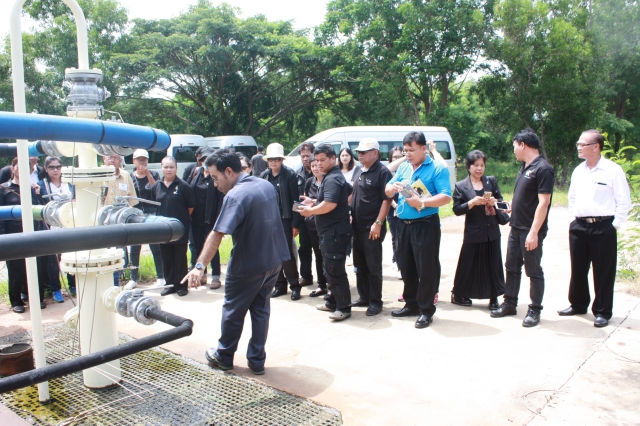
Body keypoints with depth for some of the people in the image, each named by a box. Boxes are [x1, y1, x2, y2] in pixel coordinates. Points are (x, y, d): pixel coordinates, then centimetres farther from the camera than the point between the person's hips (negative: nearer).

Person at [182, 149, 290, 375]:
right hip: (274, 259, 7)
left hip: (248, 264, -7)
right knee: (261, 309, 16)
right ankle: (257, 360, 22)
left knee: (233, 311, 12)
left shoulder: (235, 195, -21)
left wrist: (199, 266, -32)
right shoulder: (267, 185, 4)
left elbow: (217, 234, -29)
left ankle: (224, 356, 29)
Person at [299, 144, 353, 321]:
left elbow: (330, 204, -29)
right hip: (330, 231, 11)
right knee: (330, 268, 18)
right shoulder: (331, 177, 16)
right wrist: (315, 203, 15)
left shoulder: (332, 179, -17)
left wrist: (310, 211, -13)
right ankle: (333, 301, 28)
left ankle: (344, 307, 1)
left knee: (334, 269, -6)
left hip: (335, 232, -11)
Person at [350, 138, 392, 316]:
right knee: (359, 265, 15)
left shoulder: (382, 172, -12)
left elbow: (387, 199, -16)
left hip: (372, 227, -8)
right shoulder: (358, 170, 12)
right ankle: (364, 297, 28)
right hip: (357, 226, 8)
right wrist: (350, 215, 13)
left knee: (373, 267, 1)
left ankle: (376, 302, 12)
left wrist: (378, 223, -20)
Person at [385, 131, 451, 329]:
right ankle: (411, 304, 29)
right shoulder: (403, 167, 12)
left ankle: (426, 309, 11)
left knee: (426, 268, -1)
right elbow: (388, 191, 13)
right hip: (403, 224, 7)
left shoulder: (437, 168, -7)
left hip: (426, 225, -7)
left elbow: (446, 197, -16)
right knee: (406, 266, 14)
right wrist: (393, 187, -9)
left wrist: (421, 202, -25)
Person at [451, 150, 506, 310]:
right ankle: (457, 294, 21)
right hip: (473, 232, -3)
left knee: (493, 264, 6)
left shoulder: (492, 181, 8)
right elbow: (457, 209, -6)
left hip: (492, 231, 3)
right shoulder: (460, 186, -1)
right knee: (469, 265, 4)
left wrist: (494, 202, -13)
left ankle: (493, 298, 17)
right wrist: (472, 203, -20)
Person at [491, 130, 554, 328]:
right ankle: (510, 303, 26)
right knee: (512, 267, 14)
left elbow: (543, 203, -21)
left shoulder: (542, 169, -16)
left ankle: (535, 310, 15)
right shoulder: (524, 167, 12)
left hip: (531, 231, -9)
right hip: (516, 228, 9)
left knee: (533, 270, 3)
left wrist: (534, 232, -24)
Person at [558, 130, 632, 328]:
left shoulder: (613, 170, -8)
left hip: (603, 227, -5)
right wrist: (575, 217, 12)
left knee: (603, 272, 4)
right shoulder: (578, 171, 9)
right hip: (579, 226, 5)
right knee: (578, 269, 13)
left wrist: (615, 224, -8)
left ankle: (602, 312, 16)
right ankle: (578, 304, 29)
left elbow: (624, 201, -7)